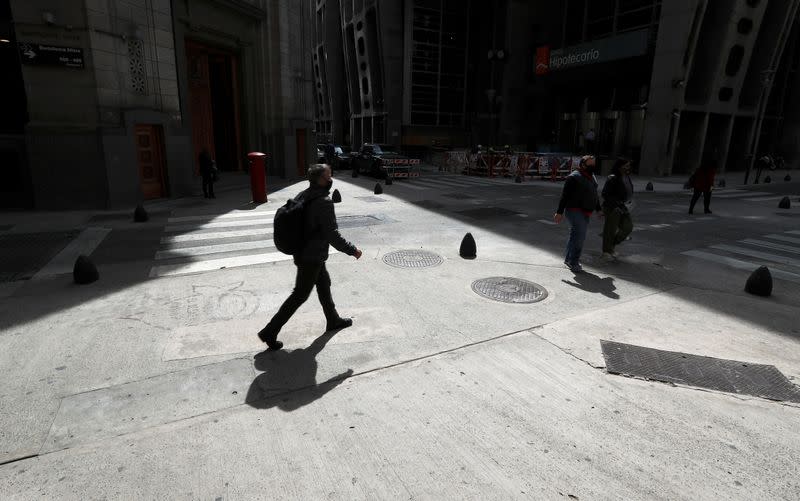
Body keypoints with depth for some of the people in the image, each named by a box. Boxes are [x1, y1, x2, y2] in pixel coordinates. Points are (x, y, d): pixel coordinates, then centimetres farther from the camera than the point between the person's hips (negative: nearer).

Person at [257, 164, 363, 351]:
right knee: (300, 295, 2)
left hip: (302, 251, 9)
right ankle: (270, 332, 9)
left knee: (324, 283, 23)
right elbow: (332, 235, -24)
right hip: (311, 257, -9)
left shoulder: (303, 195, 3)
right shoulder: (324, 202, -24)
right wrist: (352, 250, -14)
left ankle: (333, 320, 40)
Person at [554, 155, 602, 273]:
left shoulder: (591, 177, 15)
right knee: (579, 236, -13)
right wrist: (559, 212, -18)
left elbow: (594, 195, 27)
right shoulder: (574, 177, -13)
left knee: (577, 237, 13)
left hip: (586, 213, 9)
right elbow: (565, 195, -15)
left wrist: (598, 209, 26)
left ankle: (569, 259, 24)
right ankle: (574, 262, -3)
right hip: (575, 211, -9)